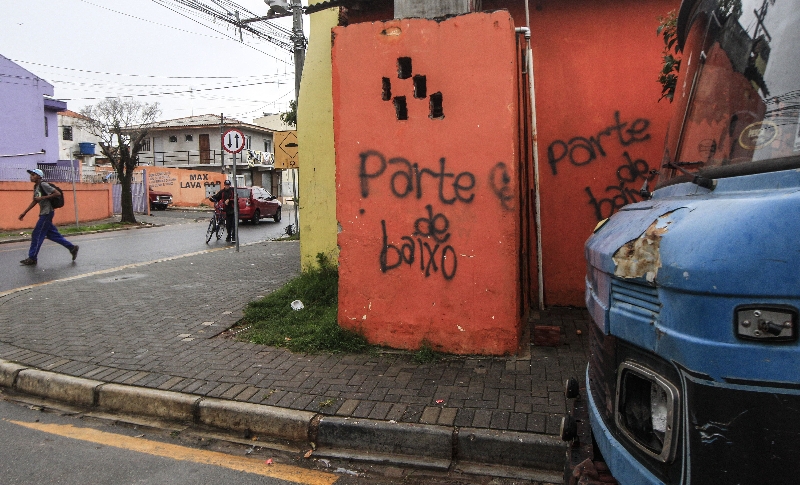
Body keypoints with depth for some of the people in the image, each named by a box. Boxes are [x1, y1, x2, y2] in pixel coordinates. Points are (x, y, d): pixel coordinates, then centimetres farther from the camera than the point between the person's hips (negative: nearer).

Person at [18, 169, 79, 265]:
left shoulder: (43, 185, -12)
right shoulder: (36, 187, 14)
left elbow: (57, 193, -19)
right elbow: (34, 201, 20)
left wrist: (42, 197, -21)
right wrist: (24, 213, 19)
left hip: (47, 213, -9)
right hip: (43, 213, 9)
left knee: (37, 235, -5)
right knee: (52, 235, 11)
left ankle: (32, 258, 2)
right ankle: (72, 247, 16)